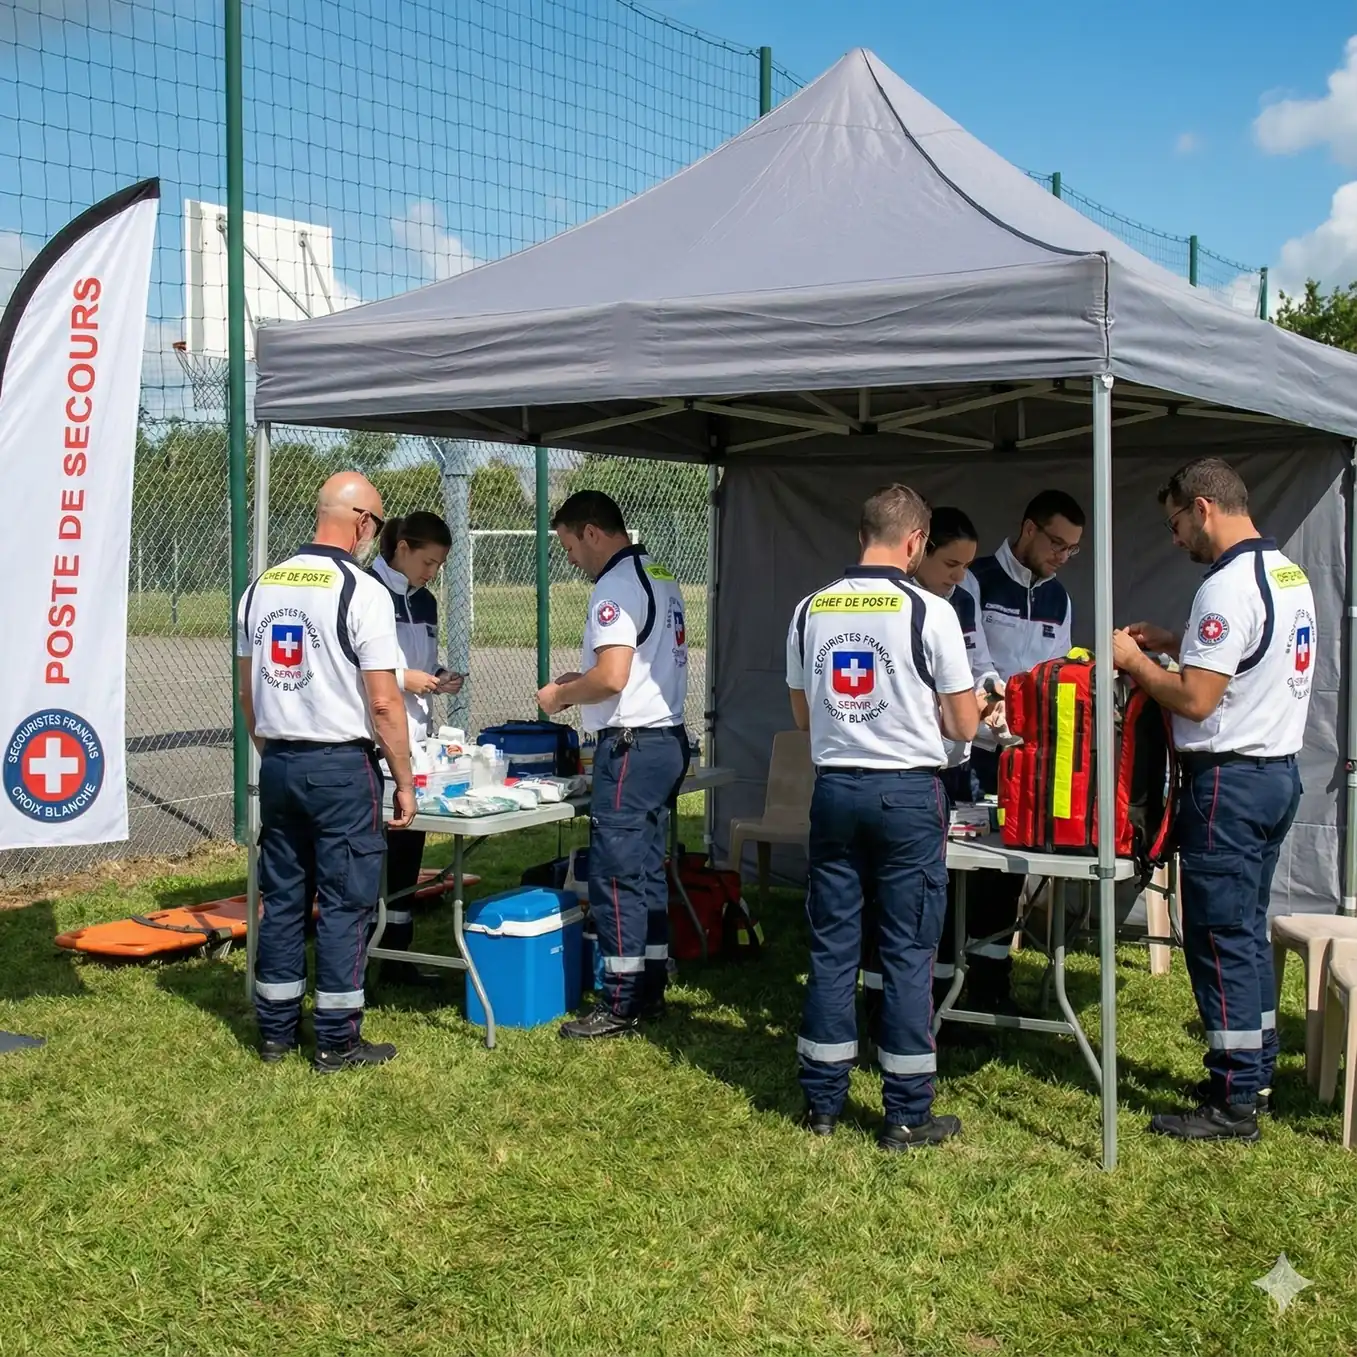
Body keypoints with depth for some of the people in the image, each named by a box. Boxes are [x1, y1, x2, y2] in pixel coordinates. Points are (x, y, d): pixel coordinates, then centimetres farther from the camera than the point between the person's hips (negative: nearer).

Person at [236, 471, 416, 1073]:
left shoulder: (261, 587, 7)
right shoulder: (362, 592, -13)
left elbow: (247, 691, 13)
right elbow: (382, 701, -14)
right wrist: (404, 782, -6)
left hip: (277, 764, 6)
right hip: (341, 765, -6)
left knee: (281, 898, 13)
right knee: (345, 904, 2)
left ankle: (275, 1030, 21)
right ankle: (336, 1041, 7)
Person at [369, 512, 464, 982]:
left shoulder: (424, 603, 16)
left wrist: (439, 679, 5)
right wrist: (403, 678, -16)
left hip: (415, 740, 8)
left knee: (409, 842, 10)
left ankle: (397, 953, 19)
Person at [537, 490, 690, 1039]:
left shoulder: (616, 586, -14)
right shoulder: (661, 577, 16)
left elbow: (611, 678, -23)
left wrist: (559, 695, -6)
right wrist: (579, 682, 19)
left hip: (631, 745, -10)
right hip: (668, 739, 10)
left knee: (615, 874, -5)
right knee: (648, 870, 14)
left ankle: (619, 1004, -1)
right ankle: (650, 990, 20)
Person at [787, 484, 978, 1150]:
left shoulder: (810, 609, 4)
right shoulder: (929, 611, -9)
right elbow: (965, 726, -4)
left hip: (834, 788, 4)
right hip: (907, 794, -4)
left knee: (830, 946, 11)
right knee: (908, 953, 3)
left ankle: (822, 1101, 19)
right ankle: (906, 1114, 10)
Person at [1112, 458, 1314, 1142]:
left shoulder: (1229, 586, -20)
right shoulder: (1290, 573, 11)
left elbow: (1195, 700, -22)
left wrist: (1135, 660, -7)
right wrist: (1174, 643, 16)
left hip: (1229, 780, -10)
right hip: (1279, 770, 10)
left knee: (1220, 938, -3)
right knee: (1247, 930, 17)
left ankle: (1234, 1104, 3)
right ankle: (1255, 1071, 26)